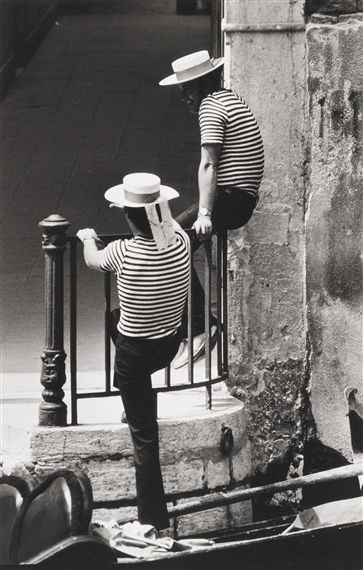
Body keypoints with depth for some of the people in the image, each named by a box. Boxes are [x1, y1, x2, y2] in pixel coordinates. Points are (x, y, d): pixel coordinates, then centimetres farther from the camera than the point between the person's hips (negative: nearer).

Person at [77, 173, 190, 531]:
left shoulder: (125, 253, -24)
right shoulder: (180, 242, -14)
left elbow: (92, 260, 2)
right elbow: (171, 224, 14)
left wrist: (87, 238, 24)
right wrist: (157, 210, 35)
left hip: (135, 352, -5)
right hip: (170, 344, 5)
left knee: (144, 434, 4)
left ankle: (154, 520, 6)